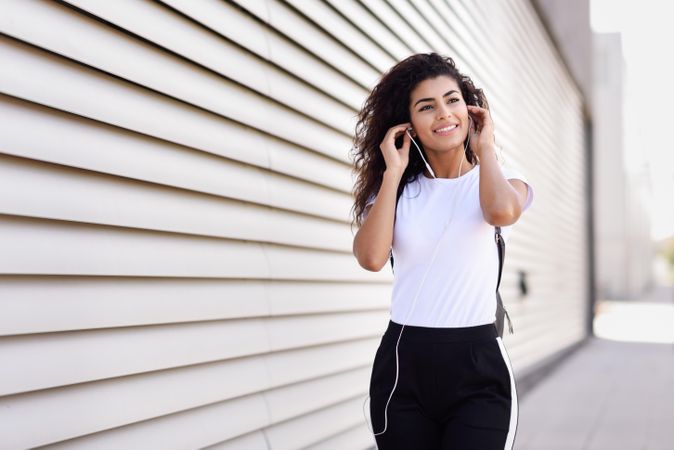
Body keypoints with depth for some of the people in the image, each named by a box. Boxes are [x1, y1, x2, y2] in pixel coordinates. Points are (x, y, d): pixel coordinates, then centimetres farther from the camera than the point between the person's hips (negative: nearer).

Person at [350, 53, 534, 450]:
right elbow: (372, 257, -10)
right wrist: (393, 172, -4)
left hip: (478, 363, -2)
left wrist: (485, 149, -5)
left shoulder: (500, 178, 5)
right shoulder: (397, 188, 9)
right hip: (402, 363, 2)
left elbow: (502, 212, -22)